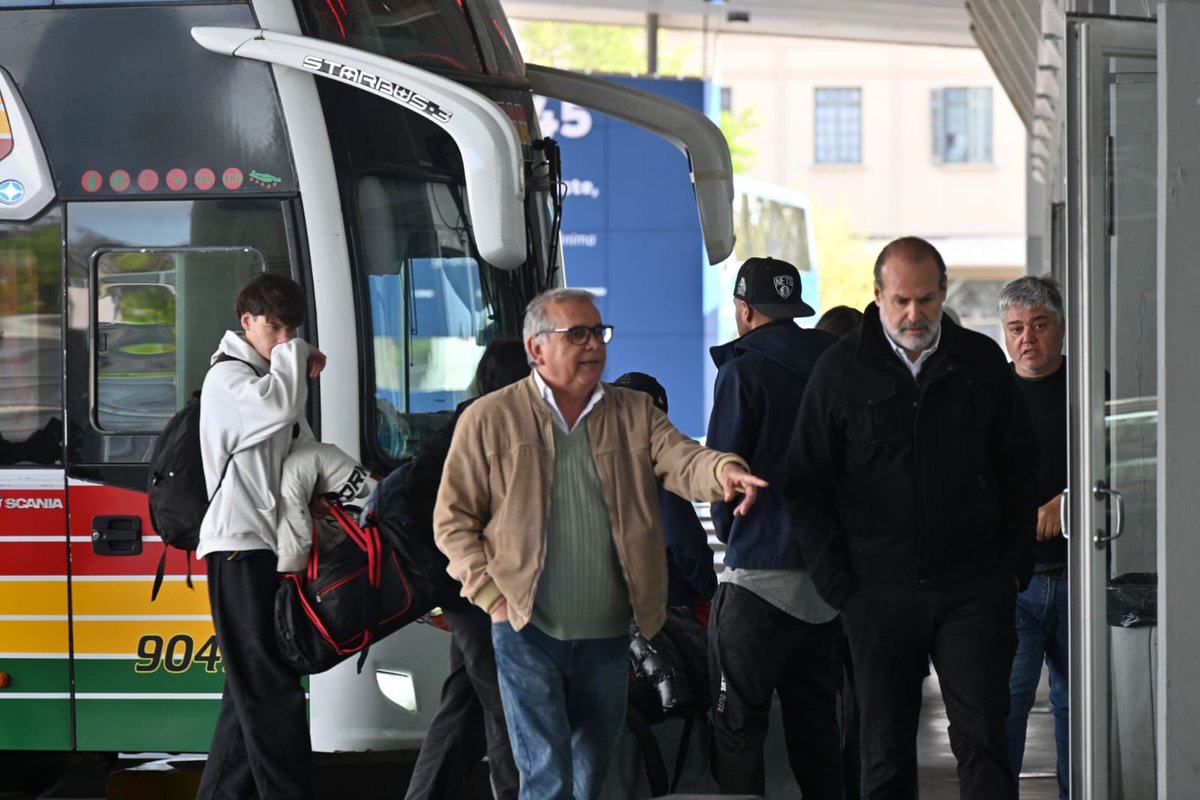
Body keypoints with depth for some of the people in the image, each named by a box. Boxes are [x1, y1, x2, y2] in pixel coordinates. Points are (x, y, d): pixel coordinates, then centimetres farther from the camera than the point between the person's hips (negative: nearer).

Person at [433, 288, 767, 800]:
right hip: (527, 629, -4)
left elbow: (681, 461, -7)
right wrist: (493, 596, -7)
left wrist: (721, 470, -31)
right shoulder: (489, 420, -1)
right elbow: (453, 520, 2)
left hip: (607, 636, 4)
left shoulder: (634, 413, 8)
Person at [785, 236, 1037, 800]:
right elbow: (807, 485, 3)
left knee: (982, 742, -3)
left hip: (973, 589, 1)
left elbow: (1020, 468, 13)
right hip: (879, 594, 0)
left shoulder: (981, 362, 5)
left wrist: (1014, 565, 4)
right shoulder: (841, 369, 1)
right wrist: (837, 584, -3)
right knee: (886, 753, 5)